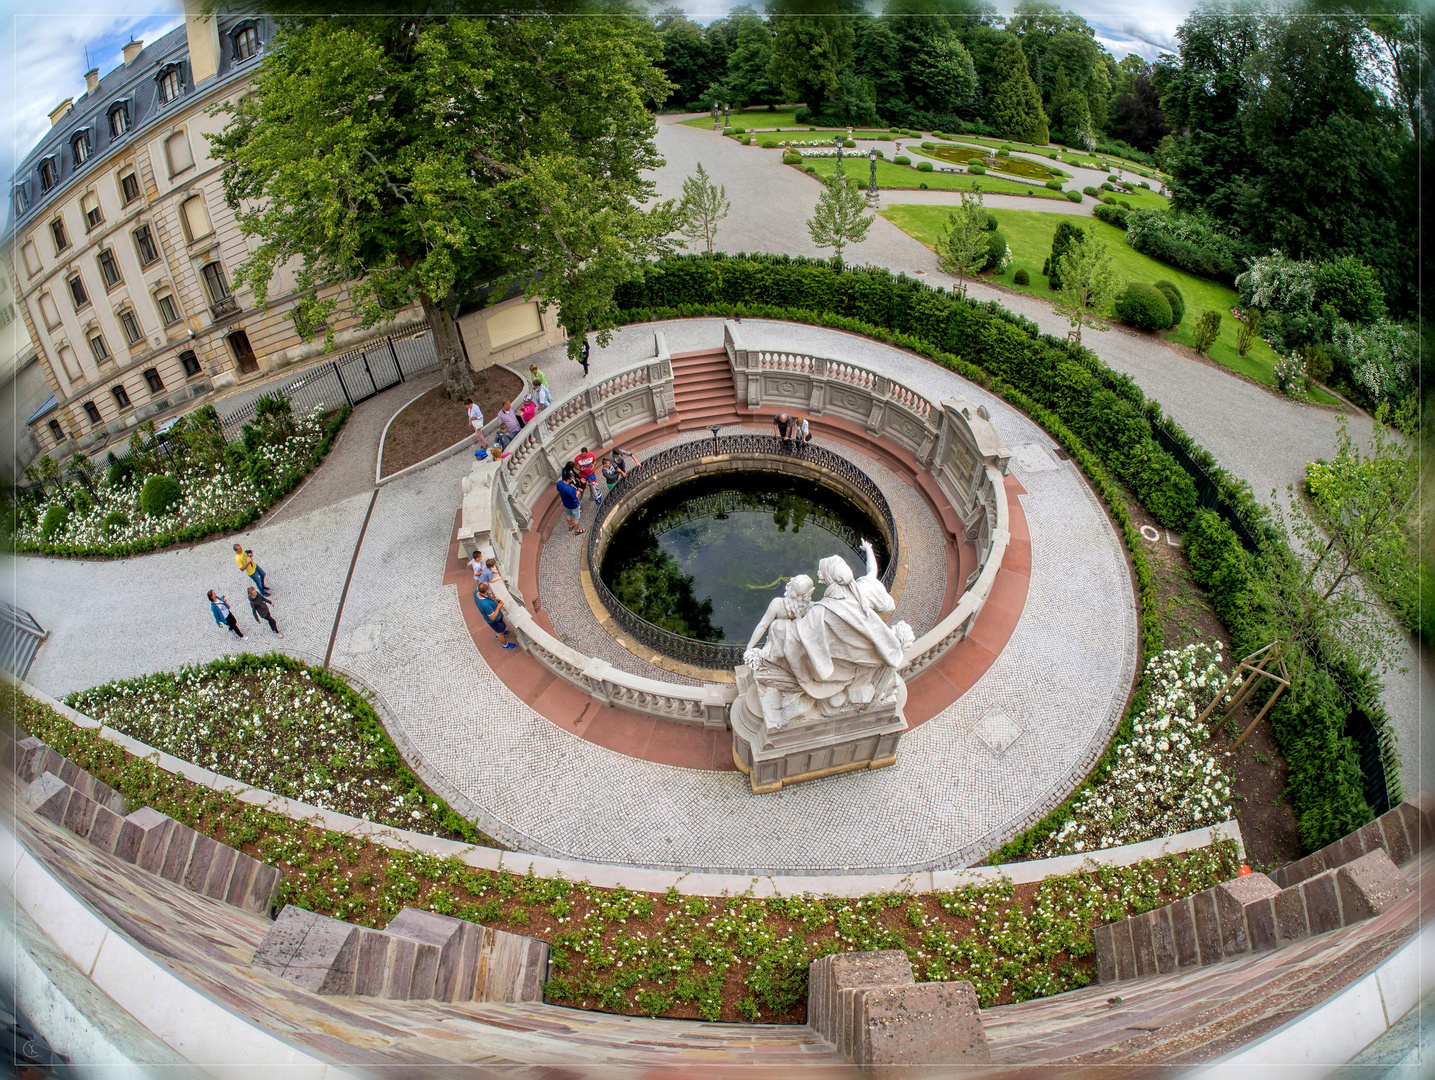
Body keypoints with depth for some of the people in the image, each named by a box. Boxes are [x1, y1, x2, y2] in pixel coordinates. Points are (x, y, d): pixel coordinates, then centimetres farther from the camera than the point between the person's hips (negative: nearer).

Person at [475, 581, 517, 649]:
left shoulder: (476, 592, -26)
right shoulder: (486, 605, -47)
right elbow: (492, 618, -31)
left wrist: (493, 599, -10)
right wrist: (498, 607, -24)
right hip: (494, 620, -7)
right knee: (501, 632, 24)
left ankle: (498, 634, 68)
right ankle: (505, 644, 52)